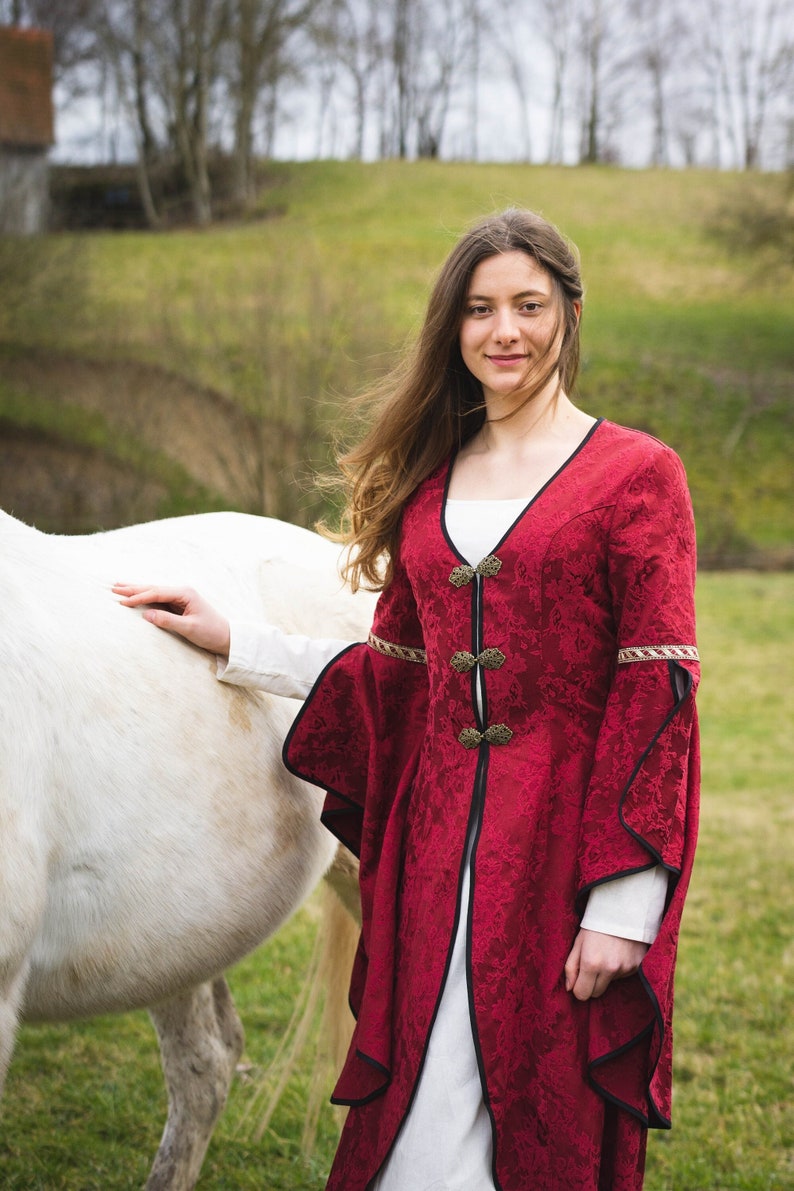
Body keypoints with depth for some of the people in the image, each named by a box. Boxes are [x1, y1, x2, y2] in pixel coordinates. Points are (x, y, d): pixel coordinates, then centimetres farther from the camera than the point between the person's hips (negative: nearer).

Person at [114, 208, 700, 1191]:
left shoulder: (635, 474, -4)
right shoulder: (426, 479, 13)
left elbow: (658, 694, -9)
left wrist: (622, 906, -15)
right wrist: (235, 646, 13)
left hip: (566, 834, -4)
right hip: (439, 841, 4)